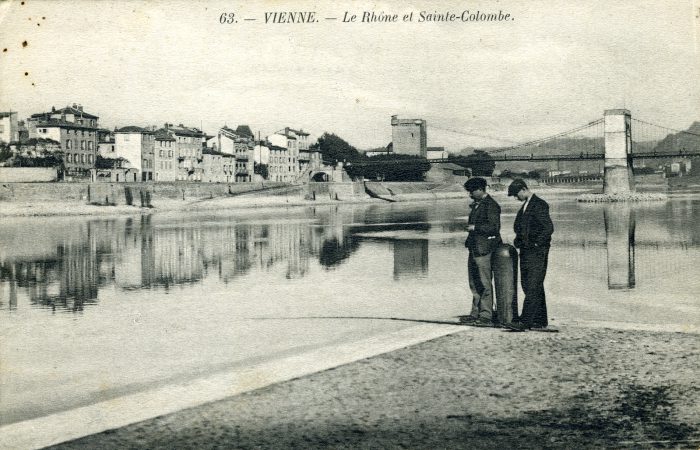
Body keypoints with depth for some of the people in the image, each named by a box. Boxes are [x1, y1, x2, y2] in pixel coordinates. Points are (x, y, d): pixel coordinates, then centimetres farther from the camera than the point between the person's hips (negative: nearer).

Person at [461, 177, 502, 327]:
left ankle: (486, 317, -3)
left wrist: (475, 227, -14)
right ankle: (475, 315, 19)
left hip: (484, 249, -10)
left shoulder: (491, 205, -11)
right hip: (474, 248, 10)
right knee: (474, 284, 13)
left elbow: (494, 227, -18)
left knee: (484, 284, -6)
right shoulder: (476, 205, 18)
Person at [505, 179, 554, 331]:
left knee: (532, 288, -10)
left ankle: (525, 322, -15)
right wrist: (518, 241, 13)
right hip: (526, 253, 10)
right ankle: (540, 322, 16)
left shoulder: (539, 205, -10)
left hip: (537, 253, -10)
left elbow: (549, 228, -17)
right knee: (528, 286, 10)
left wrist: (535, 243, -15)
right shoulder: (525, 206, 18)